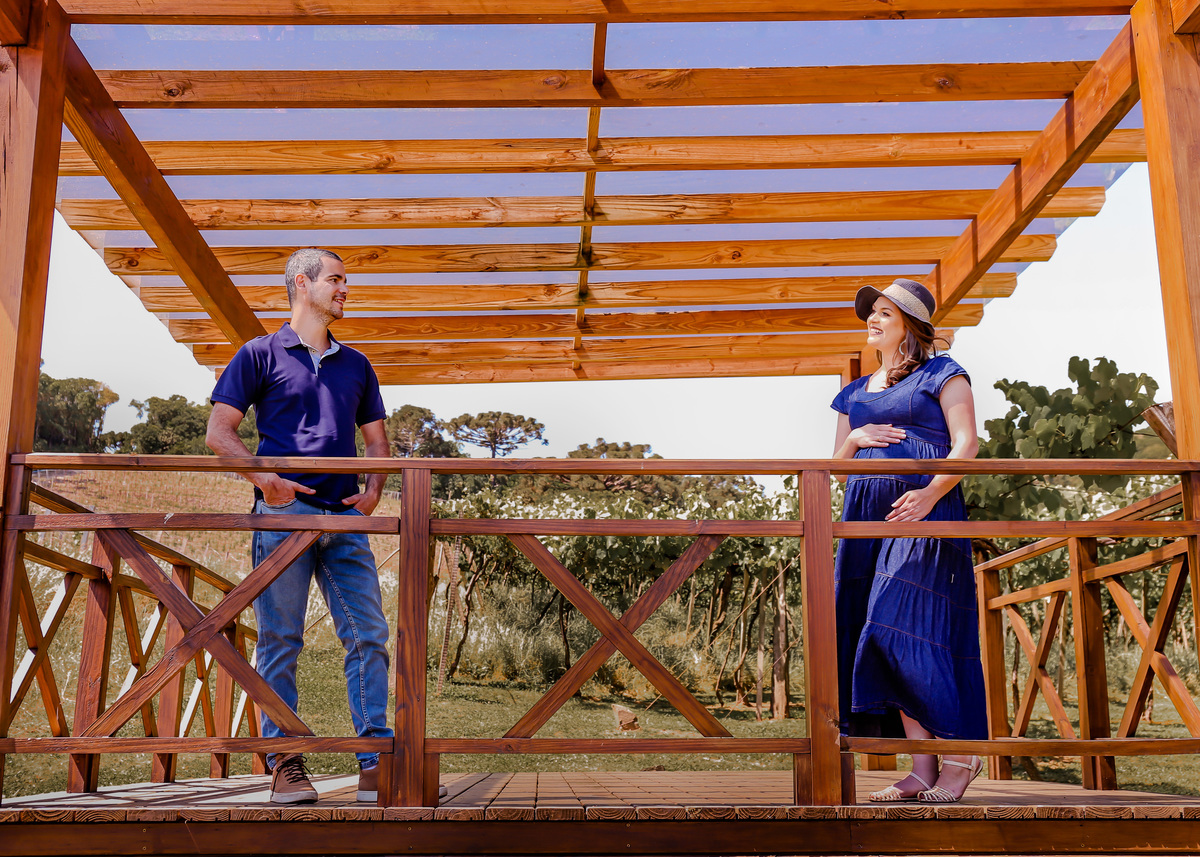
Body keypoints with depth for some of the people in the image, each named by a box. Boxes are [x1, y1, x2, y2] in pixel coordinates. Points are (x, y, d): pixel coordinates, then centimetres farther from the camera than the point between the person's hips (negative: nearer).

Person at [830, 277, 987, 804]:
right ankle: (922, 770, 2)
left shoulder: (941, 374, 6)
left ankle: (960, 752, -5)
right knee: (883, 638, -1)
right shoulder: (856, 394, 23)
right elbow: (836, 466, 23)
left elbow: (966, 445, -5)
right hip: (867, 519, 6)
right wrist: (854, 438, 1)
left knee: (906, 627, -17)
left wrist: (931, 492, -20)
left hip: (925, 511, -6)